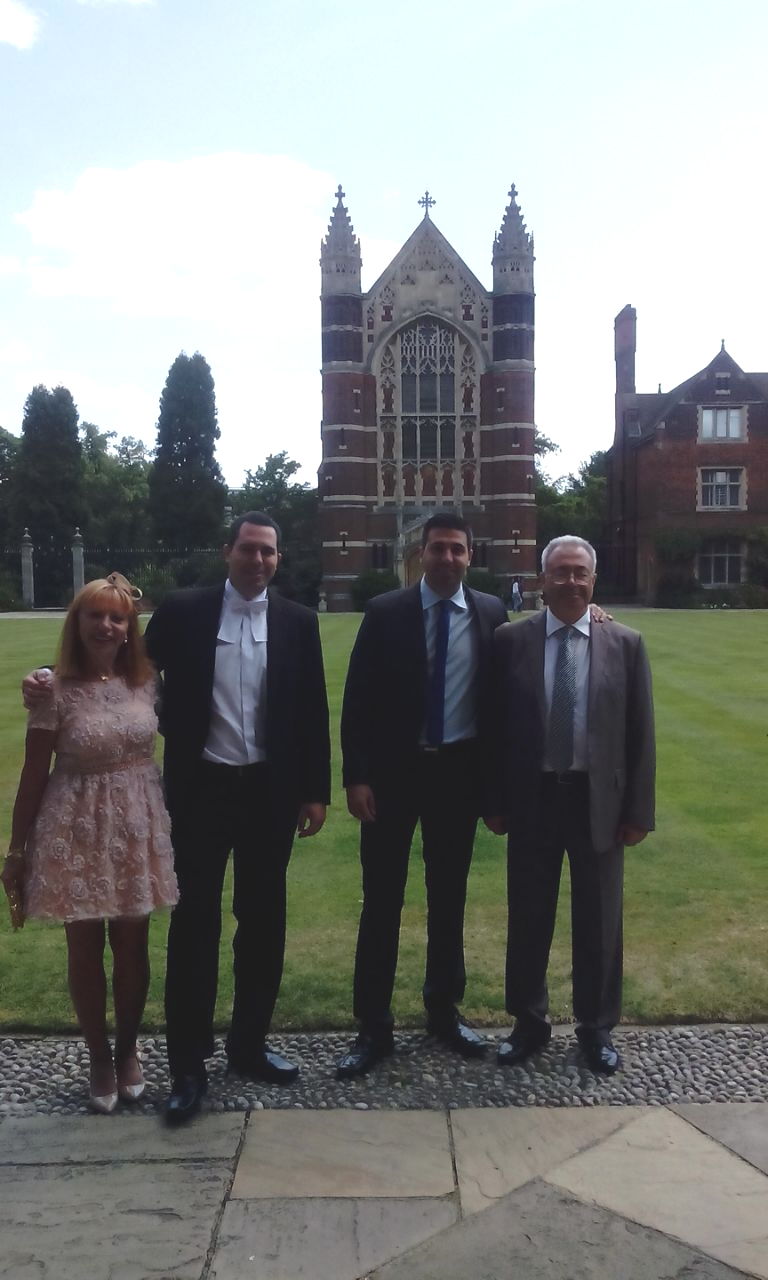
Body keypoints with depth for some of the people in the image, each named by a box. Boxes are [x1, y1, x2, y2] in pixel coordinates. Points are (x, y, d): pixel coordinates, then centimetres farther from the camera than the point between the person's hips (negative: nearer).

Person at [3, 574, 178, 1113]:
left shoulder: (147, 681, -1)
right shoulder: (57, 691, -10)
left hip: (137, 828, 3)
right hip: (77, 831, -2)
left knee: (133, 946, 12)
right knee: (85, 949, 11)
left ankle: (128, 1048, 35)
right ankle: (99, 1056, 31)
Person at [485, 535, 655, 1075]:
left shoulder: (626, 644, -1)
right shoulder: (510, 640, -2)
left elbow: (641, 733, 0)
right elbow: (496, 727, 0)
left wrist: (639, 809, -2)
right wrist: (495, 802, -2)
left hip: (599, 801, 0)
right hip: (532, 799, 0)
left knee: (599, 921, 13)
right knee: (528, 918, 12)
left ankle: (597, 1027, 32)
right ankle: (529, 1021, 31)